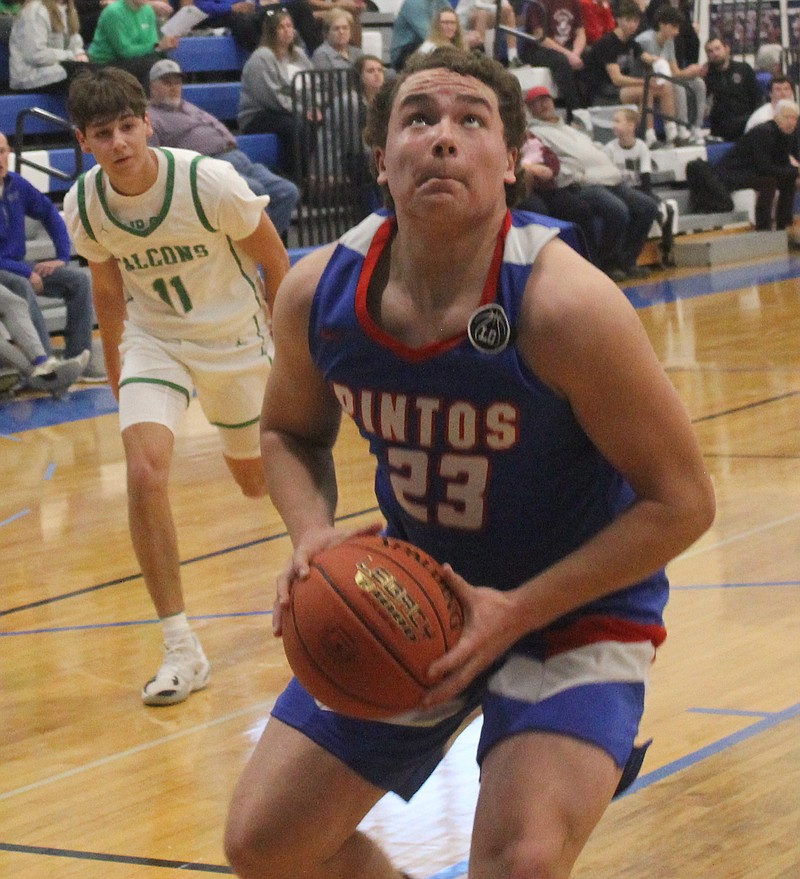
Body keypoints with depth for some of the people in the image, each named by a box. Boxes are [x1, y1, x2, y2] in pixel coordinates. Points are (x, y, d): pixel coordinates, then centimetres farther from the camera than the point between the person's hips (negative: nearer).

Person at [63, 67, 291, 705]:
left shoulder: (209, 181, -25)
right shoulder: (84, 207, -14)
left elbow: (275, 261, -10)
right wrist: (114, 368, 13)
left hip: (238, 340, -1)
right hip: (154, 341, 2)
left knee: (257, 479, 14)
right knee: (144, 472, -21)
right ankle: (181, 651, -16)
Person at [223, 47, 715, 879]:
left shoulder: (565, 304, -28)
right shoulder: (317, 293, -13)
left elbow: (681, 501, -20)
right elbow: (290, 433, 8)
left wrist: (518, 612, -26)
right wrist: (312, 533, -14)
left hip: (576, 605, -5)